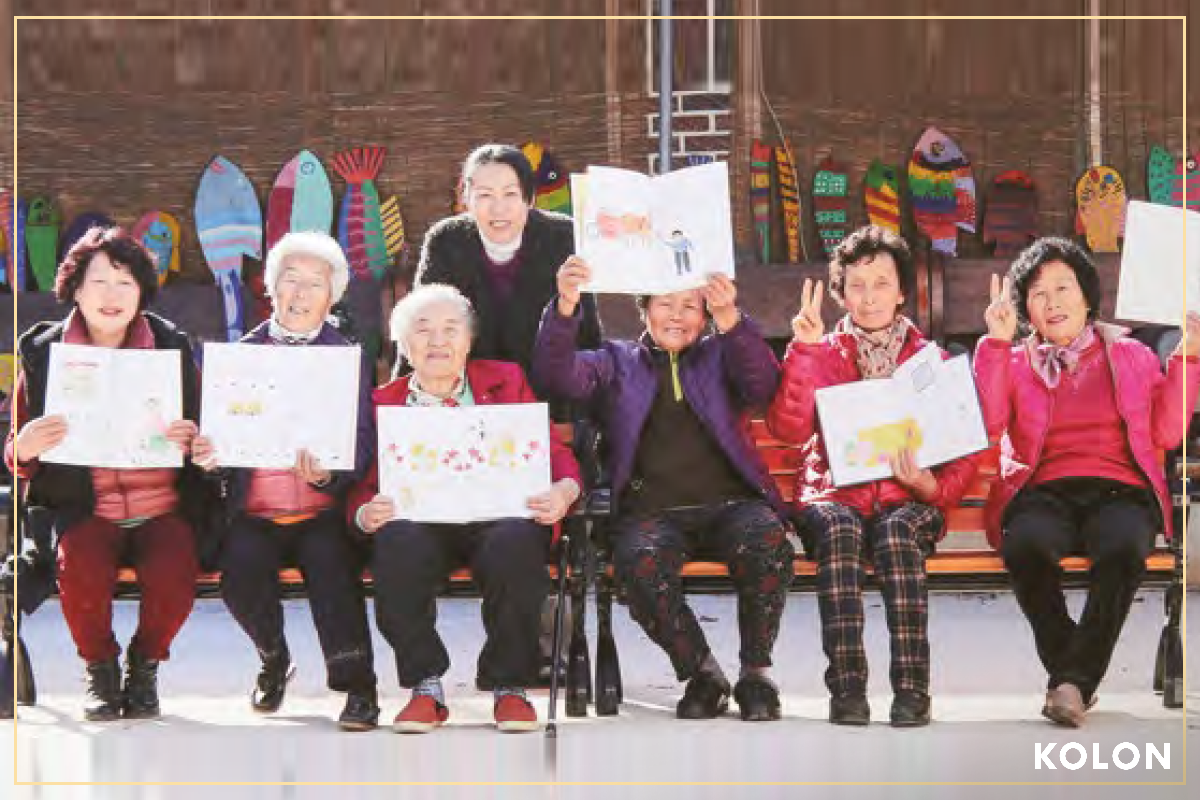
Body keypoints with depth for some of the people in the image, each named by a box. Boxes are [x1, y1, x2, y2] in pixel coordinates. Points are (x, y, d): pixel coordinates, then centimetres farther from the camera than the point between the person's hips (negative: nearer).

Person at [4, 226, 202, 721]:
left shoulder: (171, 347, 7)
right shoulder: (44, 352, 5)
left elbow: (200, 438, 14)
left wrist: (189, 441, -11)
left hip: (162, 508, 0)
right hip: (83, 509, 0)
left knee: (174, 575, -31)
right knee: (80, 570, -33)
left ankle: (144, 664, 3)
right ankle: (100, 669, -1)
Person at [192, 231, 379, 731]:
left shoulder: (349, 359, 9)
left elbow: (362, 447, 1)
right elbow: (220, 439, 9)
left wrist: (326, 475, -20)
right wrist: (208, 456, -15)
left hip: (325, 509, -1)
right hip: (255, 511, 1)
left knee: (328, 558, -31)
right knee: (241, 566, -26)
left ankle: (358, 687, -19)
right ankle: (273, 660, 4)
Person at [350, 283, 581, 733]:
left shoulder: (505, 380, 21)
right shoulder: (384, 402, 21)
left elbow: (555, 451, 14)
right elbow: (364, 485, 13)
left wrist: (564, 491, -10)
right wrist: (366, 513, -13)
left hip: (501, 514, 0)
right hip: (420, 519, 0)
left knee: (515, 544, -36)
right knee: (398, 546, -35)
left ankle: (510, 688, -17)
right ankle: (426, 689, -19)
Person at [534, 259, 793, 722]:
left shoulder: (719, 357, 21)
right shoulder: (616, 362, 21)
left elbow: (762, 385, -1)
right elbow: (558, 375, 2)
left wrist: (729, 318, -19)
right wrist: (566, 306, -16)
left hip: (729, 504, 1)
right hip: (651, 511, 0)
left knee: (768, 541, -34)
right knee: (641, 561, -36)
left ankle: (756, 674, -16)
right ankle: (702, 673, -15)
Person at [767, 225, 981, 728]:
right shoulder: (821, 355, 15)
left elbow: (965, 454, 11)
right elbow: (788, 428, -4)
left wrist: (931, 486, -11)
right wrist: (803, 348, -10)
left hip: (909, 501, 0)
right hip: (836, 494, 0)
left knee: (896, 531, -36)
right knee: (837, 527, -36)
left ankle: (912, 688, -40)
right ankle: (846, 687, -42)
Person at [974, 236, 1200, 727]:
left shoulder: (1131, 356, 22)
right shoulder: (1014, 363, 21)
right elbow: (986, 426, 1)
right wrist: (996, 344, -2)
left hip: (1118, 491, 0)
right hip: (1044, 494, 0)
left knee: (1123, 546, -37)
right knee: (1027, 544, -37)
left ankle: (1076, 679, -27)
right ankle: (1064, 667, -16)